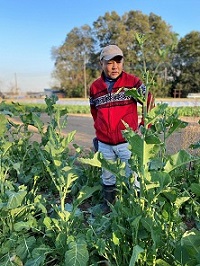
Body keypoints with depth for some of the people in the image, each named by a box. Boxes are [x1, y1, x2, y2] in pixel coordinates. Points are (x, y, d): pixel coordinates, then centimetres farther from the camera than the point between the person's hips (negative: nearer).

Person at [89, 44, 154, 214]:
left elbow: (149, 102, -2)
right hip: (104, 144, 4)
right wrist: (99, 131, 13)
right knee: (107, 178, 20)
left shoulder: (133, 82, -6)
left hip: (127, 142, -3)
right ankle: (108, 205, 40)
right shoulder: (95, 87, 4)